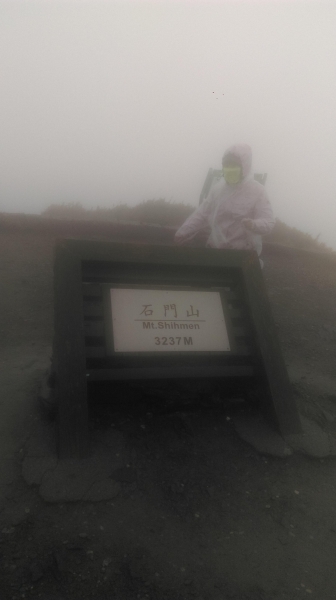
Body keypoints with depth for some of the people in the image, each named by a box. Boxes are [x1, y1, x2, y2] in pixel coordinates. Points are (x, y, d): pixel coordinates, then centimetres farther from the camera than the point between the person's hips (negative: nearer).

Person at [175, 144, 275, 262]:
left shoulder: (257, 191, -8)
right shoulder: (218, 188, 4)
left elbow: (269, 222, -15)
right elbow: (202, 214, 10)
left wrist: (254, 225, -37)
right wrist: (183, 232, 0)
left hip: (244, 253, -4)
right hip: (215, 249, 4)